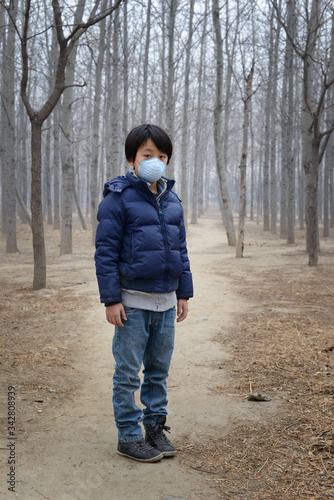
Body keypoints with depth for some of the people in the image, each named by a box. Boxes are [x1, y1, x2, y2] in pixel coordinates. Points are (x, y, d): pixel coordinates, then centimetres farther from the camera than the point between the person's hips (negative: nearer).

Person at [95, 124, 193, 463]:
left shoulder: (172, 200, 11)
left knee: (159, 369, 14)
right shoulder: (118, 198, -8)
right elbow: (105, 251, -9)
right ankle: (129, 436, 15)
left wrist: (183, 292, 14)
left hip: (166, 301, 6)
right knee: (128, 373, 3)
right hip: (133, 302, -6)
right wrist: (111, 299, -12)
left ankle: (155, 426, 27)